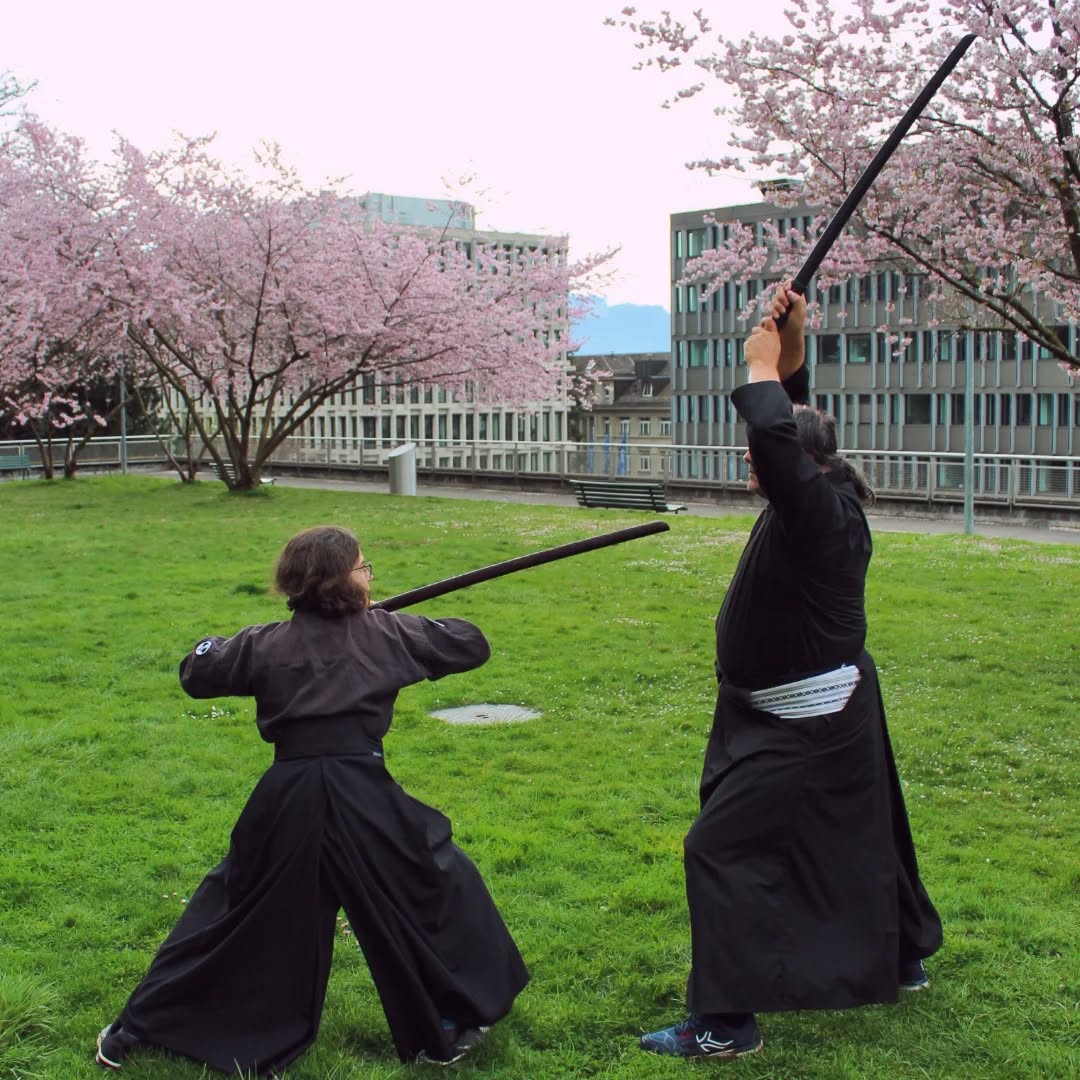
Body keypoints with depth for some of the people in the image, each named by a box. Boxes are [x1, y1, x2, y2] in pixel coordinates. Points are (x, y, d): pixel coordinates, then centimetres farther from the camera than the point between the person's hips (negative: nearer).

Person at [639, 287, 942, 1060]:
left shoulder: (819, 512, -24)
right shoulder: (821, 500, 2)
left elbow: (776, 435, -39)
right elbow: (793, 421, 14)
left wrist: (764, 365, -22)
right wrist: (792, 342, 2)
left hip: (806, 726, -10)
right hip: (832, 706, 10)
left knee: (722, 846, -10)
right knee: (859, 835, 25)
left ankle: (726, 1021, -5)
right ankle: (903, 958, 45)